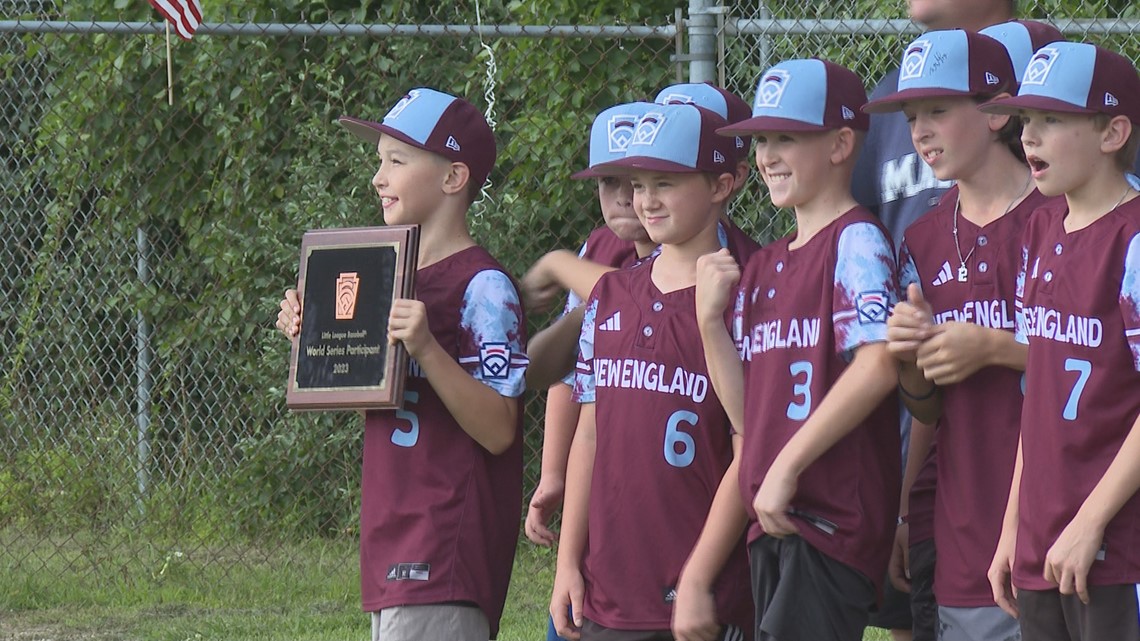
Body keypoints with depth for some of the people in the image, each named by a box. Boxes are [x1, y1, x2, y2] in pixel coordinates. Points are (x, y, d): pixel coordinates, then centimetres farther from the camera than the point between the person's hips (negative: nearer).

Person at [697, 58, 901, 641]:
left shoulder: (856, 242, -6)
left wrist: (786, 468, -16)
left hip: (834, 520, -9)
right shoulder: (762, 267, 19)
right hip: (774, 524, 9)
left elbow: (877, 367, -19)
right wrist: (710, 320, 3)